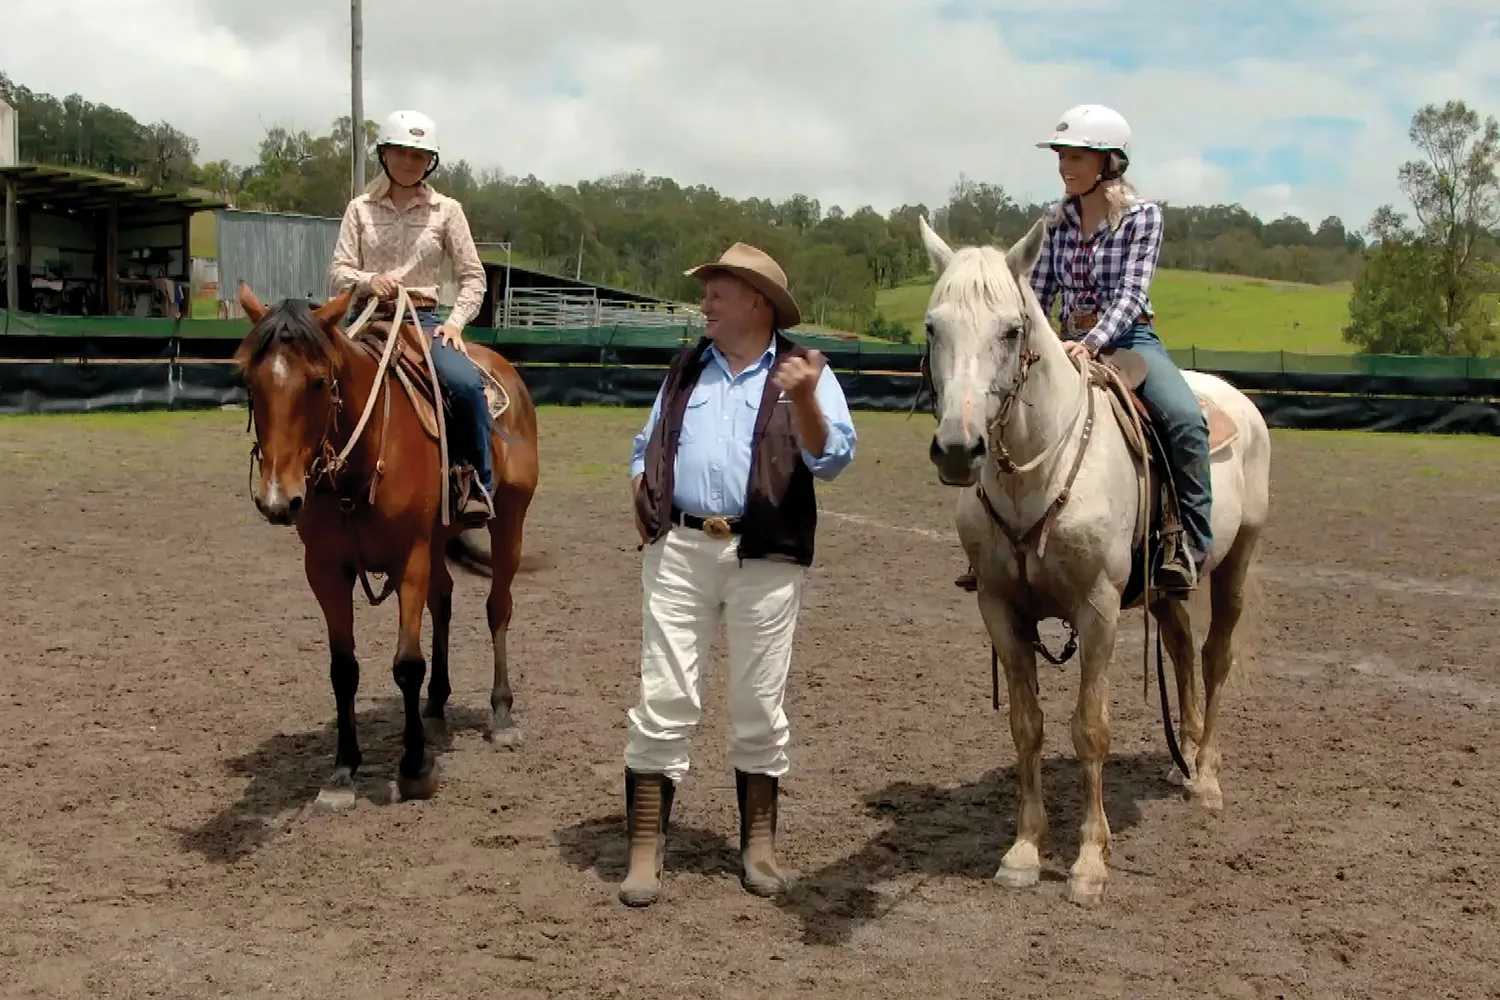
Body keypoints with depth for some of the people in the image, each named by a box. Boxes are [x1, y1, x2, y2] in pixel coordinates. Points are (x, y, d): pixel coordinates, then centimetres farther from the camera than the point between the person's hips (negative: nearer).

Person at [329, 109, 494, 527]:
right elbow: (338, 271, 3)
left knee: (465, 383, -29)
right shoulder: (361, 208, 7)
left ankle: (479, 486, -13)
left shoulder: (446, 210, 5)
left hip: (423, 320, -1)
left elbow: (473, 277, 6)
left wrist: (455, 323, -8)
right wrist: (368, 281, -19)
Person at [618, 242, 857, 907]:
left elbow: (833, 459, -8)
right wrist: (642, 495, 2)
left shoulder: (804, 373, 3)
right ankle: (645, 851, 7)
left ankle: (758, 843, 24)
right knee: (664, 699, 1)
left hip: (765, 558, -3)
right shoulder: (686, 369, 16)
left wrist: (802, 399, -24)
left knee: (759, 704, 8)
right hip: (678, 550, 3)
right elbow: (647, 445, 22)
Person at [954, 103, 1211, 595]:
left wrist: (1092, 343, -32)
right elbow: (1038, 295, 6)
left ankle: (1191, 542, -21)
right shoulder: (1057, 221, 7)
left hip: (1129, 340, -5)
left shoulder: (1142, 216, -6)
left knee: (1185, 419, -31)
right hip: (1069, 342, 5)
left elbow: (1131, 293, -16)